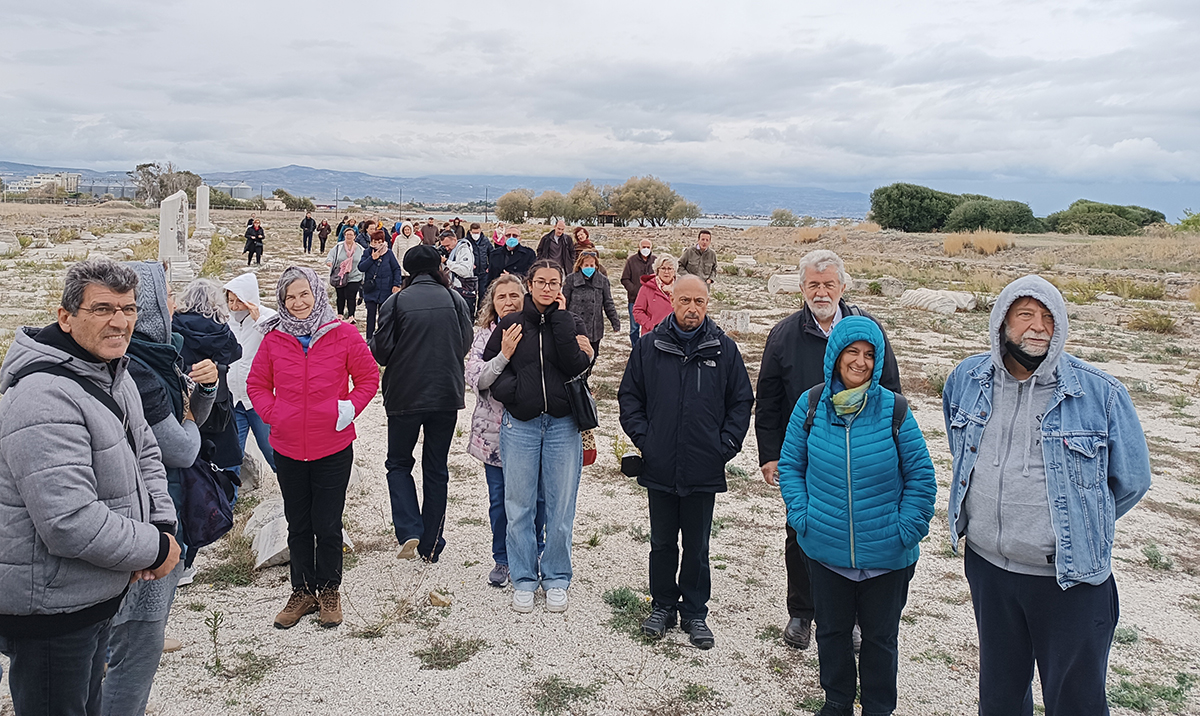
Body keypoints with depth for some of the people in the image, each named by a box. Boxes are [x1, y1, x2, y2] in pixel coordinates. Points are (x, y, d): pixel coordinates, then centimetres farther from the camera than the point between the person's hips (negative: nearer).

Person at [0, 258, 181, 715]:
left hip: (96, 593, 9)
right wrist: (155, 549, -19)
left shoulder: (113, 375, 6)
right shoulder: (45, 398, -27)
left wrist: (162, 526, -3)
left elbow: (146, 454, 14)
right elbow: (69, 523, -32)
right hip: (49, 609, -9)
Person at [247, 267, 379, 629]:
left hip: (333, 449, -2)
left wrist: (348, 409, -9)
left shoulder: (343, 334, -6)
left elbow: (368, 377, 2)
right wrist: (272, 413, -2)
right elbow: (257, 383, 12)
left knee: (327, 525, 7)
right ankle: (303, 591, 31)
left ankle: (329, 590, 27)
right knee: (298, 525, 15)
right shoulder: (274, 338, 1)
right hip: (288, 448, 3)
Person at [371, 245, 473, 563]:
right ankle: (431, 545, 17)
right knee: (436, 469, 12)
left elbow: (382, 352, -8)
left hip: (405, 397, -2)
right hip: (447, 395, 2)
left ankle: (409, 531, -2)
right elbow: (466, 344, 2)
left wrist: (370, 345, 14)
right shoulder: (455, 300, -2)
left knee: (398, 463, 15)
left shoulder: (395, 302, -7)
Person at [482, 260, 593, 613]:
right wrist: (509, 389, -11)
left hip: (563, 425, 0)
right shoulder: (510, 324, 6)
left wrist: (560, 318, -10)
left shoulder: (571, 323, 5)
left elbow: (577, 365, -12)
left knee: (560, 506, 5)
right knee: (519, 506, 5)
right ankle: (523, 579, 20)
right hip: (520, 425, 0)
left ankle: (556, 578, 21)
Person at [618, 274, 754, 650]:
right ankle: (662, 606, 31)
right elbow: (629, 396, 9)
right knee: (662, 543, 14)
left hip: (704, 471, -1)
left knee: (697, 547, 11)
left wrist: (725, 446, -2)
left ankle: (695, 612, 26)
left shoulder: (724, 349, 1)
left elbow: (742, 401, 6)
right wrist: (642, 437, -1)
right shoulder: (649, 348, 2)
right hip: (659, 467, 1)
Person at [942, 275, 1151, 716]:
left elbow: (1131, 480, 0)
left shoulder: (1101, 393, -12)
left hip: (1070, 578, -3)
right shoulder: (966, 380, -1)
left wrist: (1078, 528, 5)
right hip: (987, 565, 3)